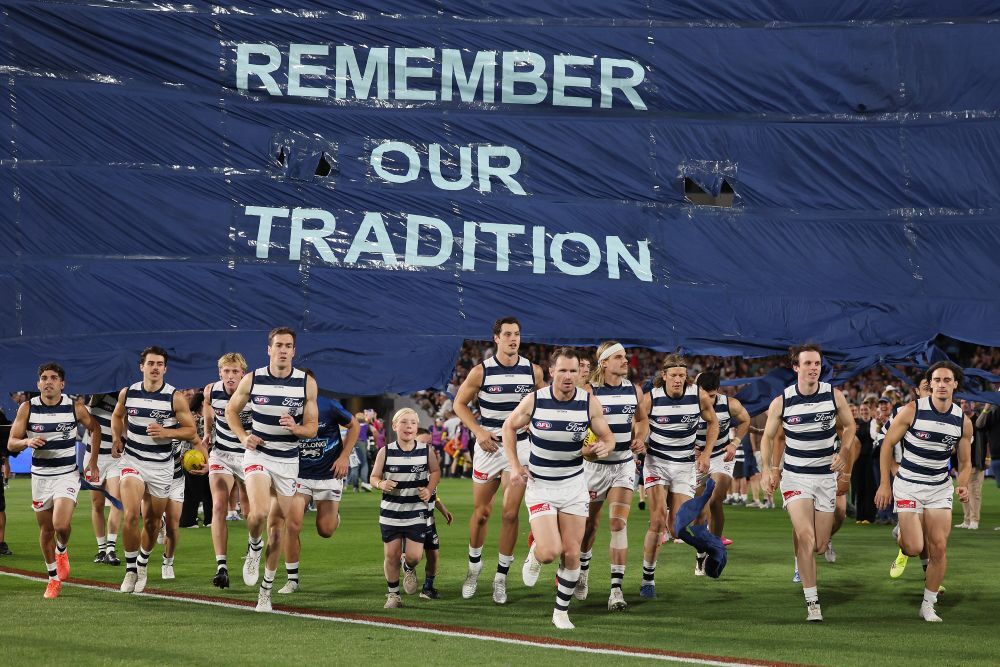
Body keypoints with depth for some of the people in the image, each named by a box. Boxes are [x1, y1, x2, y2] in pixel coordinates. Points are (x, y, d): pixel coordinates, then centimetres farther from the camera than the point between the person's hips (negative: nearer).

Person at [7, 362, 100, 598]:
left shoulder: (75, 407, -6)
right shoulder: (27, 408, -5)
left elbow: (94, 428, 12)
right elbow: (11, 443, -2)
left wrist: (93, 461, 8)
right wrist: (27, 441, -24)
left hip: (67, 474, -2)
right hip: (40, 476, 2)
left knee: (61, 524, -20)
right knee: (46, 530, 9)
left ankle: (62, 551, 16)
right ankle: (53, 578, 28)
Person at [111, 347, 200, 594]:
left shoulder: (175, 397, -9)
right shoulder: (127, 393, -2)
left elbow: (191, 430, -5)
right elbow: (117, 416, 19)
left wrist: (166, 433, -20)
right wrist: (118, 438, 4)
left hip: (162, 465, 0)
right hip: (133, 460, 0)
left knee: (153, 522, 11)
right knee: (131, 516, -17)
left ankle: (142, 565, 37)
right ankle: (130, 570, -2)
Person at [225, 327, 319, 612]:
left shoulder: (307, 383, -5)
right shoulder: (252, 379, -5)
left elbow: (312, 428, 0)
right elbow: (231, 410, 10)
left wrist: (295, 428, -22)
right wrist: (243, 436, -7)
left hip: (288, 460, 2)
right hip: (258, 454, -2)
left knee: (278, 527, 6)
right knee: (259, 512, -26)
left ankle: (266, 589, 21)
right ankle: (254, 547, 8)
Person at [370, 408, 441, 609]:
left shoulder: (426, 451, -6)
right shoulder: (385, 452, -8)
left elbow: (435, 471, 11)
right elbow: (374, 477, 0)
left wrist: (429, 489, -5)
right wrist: (381, 484, -22)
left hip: (416, 512, 0)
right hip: (390, 511, 0)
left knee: (414, 556, -8)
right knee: (391, 555, 4)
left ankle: (409, 568, 30)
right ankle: (393, 594, 25)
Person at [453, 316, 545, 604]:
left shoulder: (533, 371, -2)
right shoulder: (481, 371, -8)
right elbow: (460, 403, 2)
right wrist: (479, 432, -9)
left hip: (521, 447, 1)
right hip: (488, 447, -1)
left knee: (510, 514, -5)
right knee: (481, 512, 7)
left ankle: (501, 577, 6)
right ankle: (474, 566, 30)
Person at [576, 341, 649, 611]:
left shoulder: (634, 390, 3)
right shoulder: (588, 391, -10)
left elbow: (642, 419, 20)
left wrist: (641, 437, 1)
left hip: (623, 465, 2)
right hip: (594, 464, -2)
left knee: (618, 524, -12)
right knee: (589, 524, 13)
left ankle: (616, 589, -14)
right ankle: (583, 571, 40)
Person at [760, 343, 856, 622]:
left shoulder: (834, 395, -5)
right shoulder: (781, 402, -7)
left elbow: (849, 426, 10)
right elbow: (768, 437, 6)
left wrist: (843, 453, -6)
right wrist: (768, 469, -6)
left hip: (826, 475, 2)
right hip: (794, 475, -2)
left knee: (820, 546, 4)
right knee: (806, 538, -20)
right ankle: (812, 603, -13)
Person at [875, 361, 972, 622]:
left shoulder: (963, 422, -2)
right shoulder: (912, 410, -13)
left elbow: (965, 462, 9)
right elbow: (887, 444, -3)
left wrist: (963, 485, -11)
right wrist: (884, 483, -6)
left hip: (940, 488, 3)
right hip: (908, 485, -3)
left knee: (939, 547, -4)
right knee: (914, 548, -13)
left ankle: (928, 605, 11)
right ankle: (901, 534, 25)